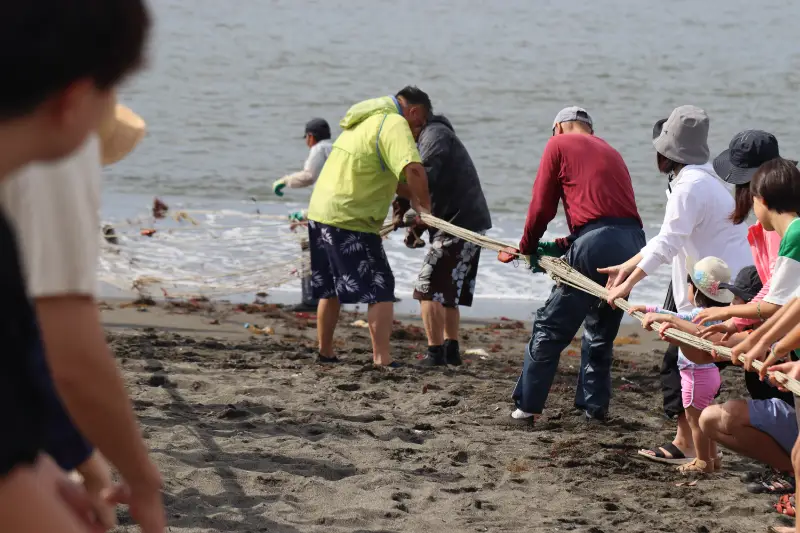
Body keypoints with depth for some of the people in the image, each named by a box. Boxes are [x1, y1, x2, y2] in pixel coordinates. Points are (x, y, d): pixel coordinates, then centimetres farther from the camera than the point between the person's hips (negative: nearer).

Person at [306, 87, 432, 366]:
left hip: (320, 211, 9)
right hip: (350, 220, -9)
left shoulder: (367, 120, 19)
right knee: (380, 290, -5)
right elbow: (413, 169, -29)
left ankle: (325, 353, 30)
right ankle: (381, 359, -11)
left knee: (330, 289, 21)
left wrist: (413, 196, 16)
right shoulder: (394, 124, -12)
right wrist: (424, 205, -16)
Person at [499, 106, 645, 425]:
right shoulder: (610, 151, 29)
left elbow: (542, 207, 7)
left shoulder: (559, 144, 11)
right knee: (602, 330, 22)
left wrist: (527, 249, 21)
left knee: (551, 327, 3)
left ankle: (527, 407, 5)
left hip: (596, 244, -6)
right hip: (634, 242, 6)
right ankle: (595, 405, 23)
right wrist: (568, 243, 27)